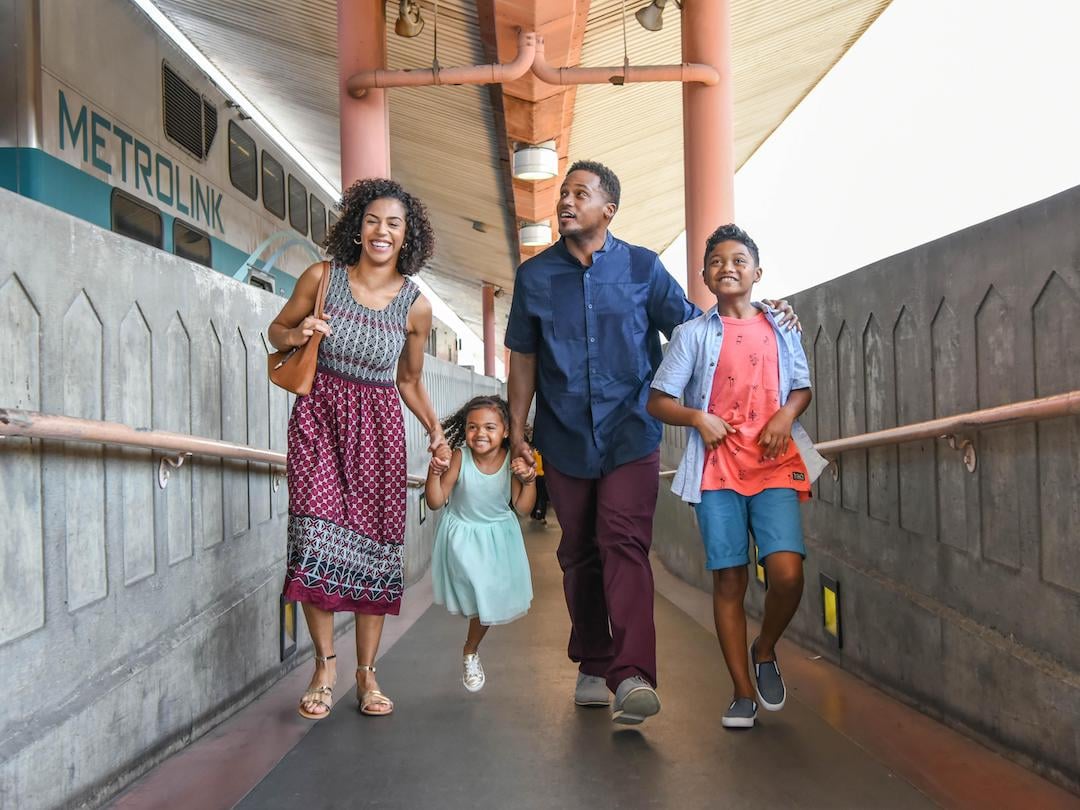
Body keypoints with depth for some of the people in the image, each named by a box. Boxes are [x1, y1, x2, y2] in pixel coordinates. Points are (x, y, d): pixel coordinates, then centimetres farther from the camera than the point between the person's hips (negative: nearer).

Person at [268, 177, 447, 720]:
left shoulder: (415, 306, 1)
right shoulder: (322, 278, -2)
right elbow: (277, 329, 12)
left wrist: (434, 428, -1)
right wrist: (296, 335, -11)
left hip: (378, 424, 1)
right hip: (319, 414, -1)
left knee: (375, 541, -2)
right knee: (319, 532, -12)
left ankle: (367, 674, 9)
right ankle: (324, 666, 2)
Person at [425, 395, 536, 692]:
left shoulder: (513, 461, -19)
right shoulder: (459, 457, -23)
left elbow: (523, 508, -14)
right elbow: (435, 502, -21)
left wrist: (529, 479, -30)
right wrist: (435, 470, -37)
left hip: (498, 537, 2)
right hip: (462, 537, -2)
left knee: (492, 600, 9)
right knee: (479, 595, -12)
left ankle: (470, 652, 37)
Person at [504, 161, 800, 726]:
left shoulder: (643, 268, 3)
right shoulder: (534, 275, 7)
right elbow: (522, 358, 9)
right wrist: (517, 430, 5)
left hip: (630, 435, -2)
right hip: (565, 439, 3)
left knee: (625, 546, -15)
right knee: (579, 554, 9)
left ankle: (630, 676, -23)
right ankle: (593, 667, 22)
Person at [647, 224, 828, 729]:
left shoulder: (781, 328, 12)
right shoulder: (693, 333, 6)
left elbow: (803, 388, 19)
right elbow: (657, 401, 6)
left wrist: (787, 414, -3)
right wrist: (697, 417, -11)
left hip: (775, 464, 1)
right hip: (717, 467, -1)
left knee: (787, 572, -15)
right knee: (729, 580, 0)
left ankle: (765, 651, 15)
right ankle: (744, 692, 12)